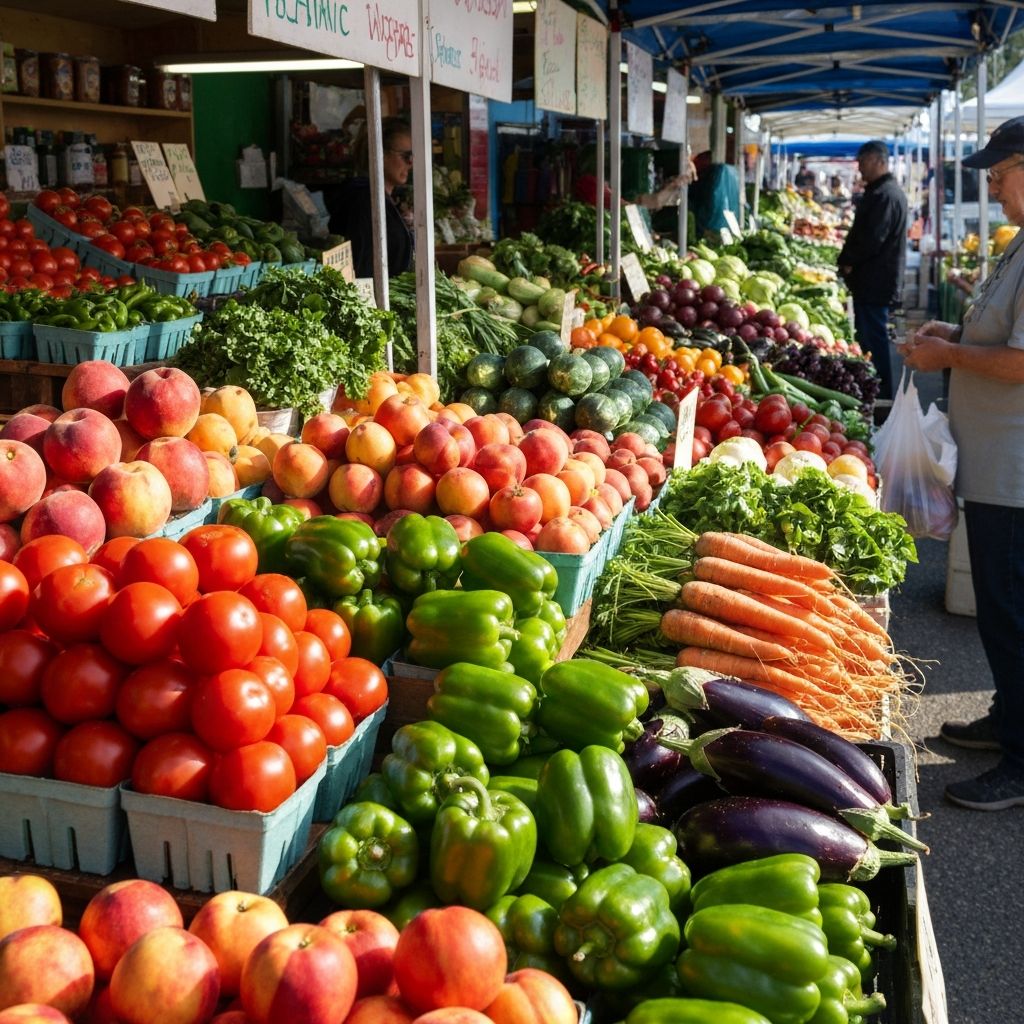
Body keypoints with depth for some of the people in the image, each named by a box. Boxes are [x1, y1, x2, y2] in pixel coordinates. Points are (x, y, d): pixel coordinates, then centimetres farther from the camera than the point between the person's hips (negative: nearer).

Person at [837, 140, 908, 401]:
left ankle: (882, 396, -1)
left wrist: (847, 262, -10)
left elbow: (871, 238, -23)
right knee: (868, 337, 16)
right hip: (874, 280, 11)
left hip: (874, 281, -11)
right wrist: (848, 261, 11)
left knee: (873, 339, -6)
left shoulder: (884, 194, -18)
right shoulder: (889, 191, 17)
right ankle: (881, 394, 24)